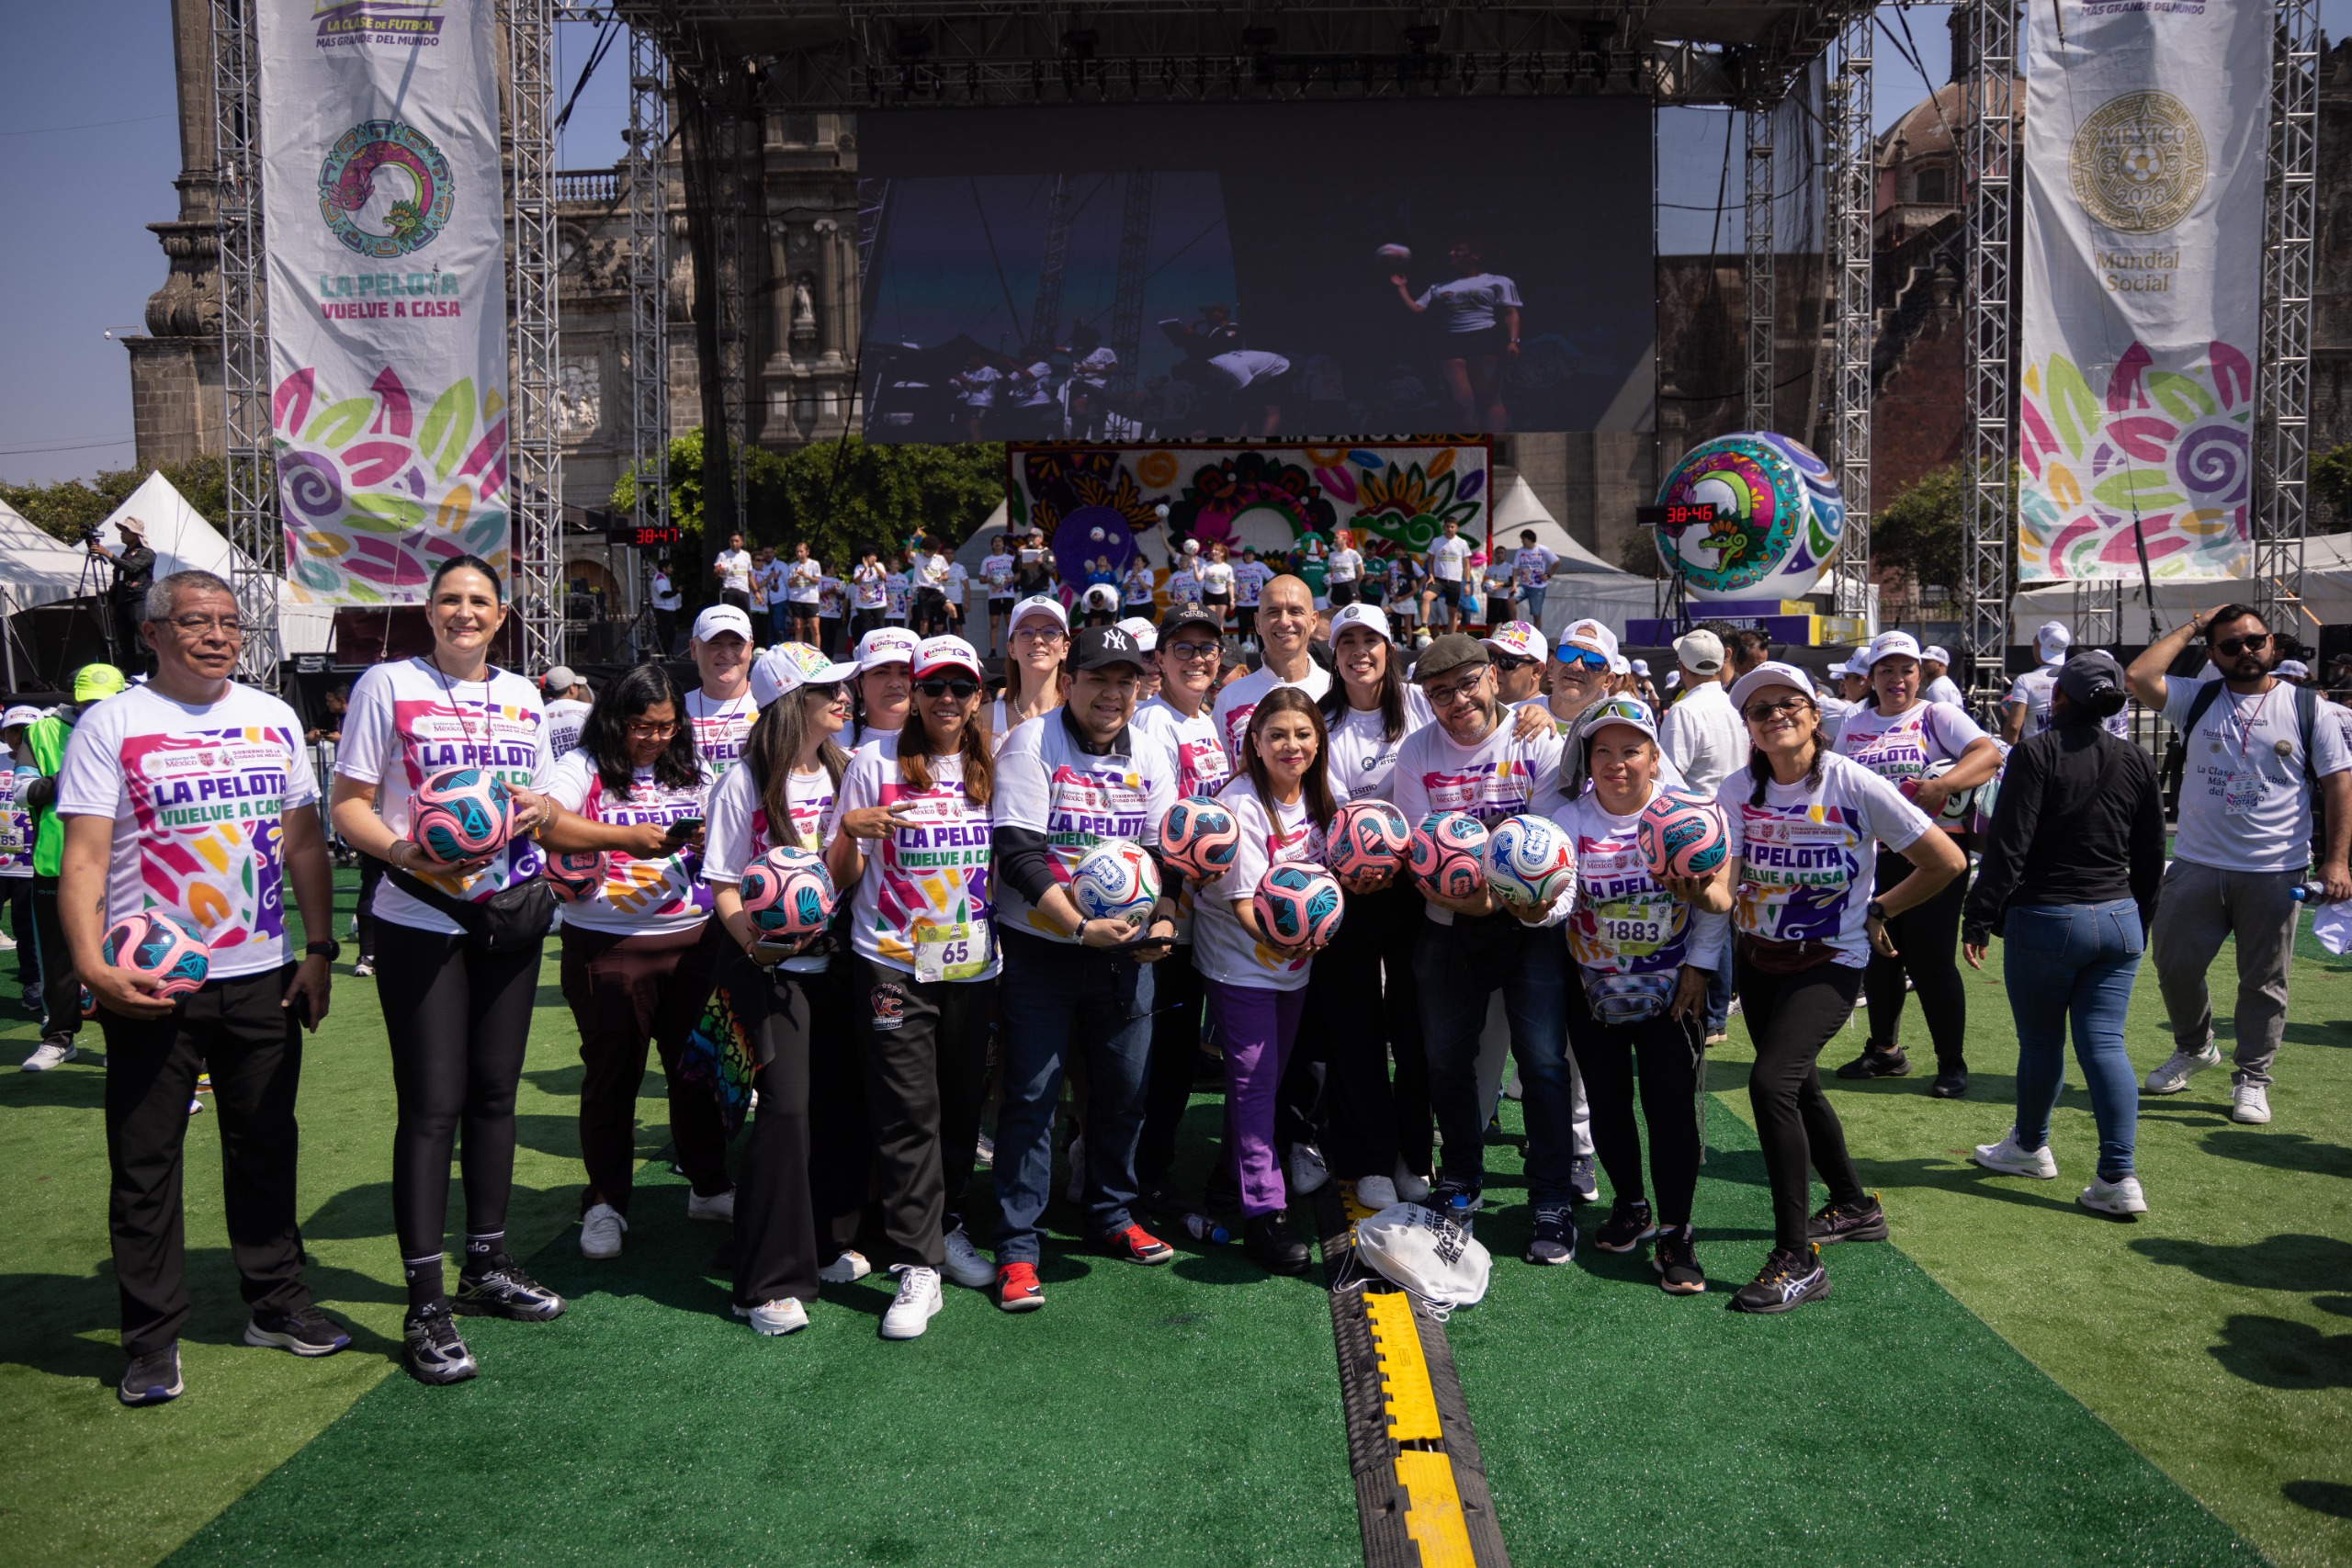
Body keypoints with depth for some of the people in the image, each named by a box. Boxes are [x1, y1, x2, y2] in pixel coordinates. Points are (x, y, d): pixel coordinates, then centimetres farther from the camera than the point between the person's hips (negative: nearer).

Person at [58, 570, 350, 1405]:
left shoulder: (273, 719, 8)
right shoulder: (111, 725, -3)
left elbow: (304, 841, 11)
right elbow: (84, 856, -9)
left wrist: (319, 949, 5)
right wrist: (92, 964, -21)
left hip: (262, 976, 4)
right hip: (150, 983, -3)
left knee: (265, 1146, 13)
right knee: (145, 1164, 6)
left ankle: (276, 1301, 27)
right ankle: (152, 1337, 18)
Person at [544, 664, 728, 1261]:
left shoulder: (693, 768, 12)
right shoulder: (583, 767, -2)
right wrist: (623, 837, -27)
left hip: (694, 939, 4)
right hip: (609, 944, -3)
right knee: (611, 1074, 5)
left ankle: (709, 1186, 26)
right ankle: (604, 1203, 19)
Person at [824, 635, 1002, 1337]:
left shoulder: (989, 767, 9)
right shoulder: (875, 761, -2)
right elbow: (840, 876, -1)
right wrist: (850, 829, -20)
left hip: (972, 963, 4)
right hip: (891, 962, -4)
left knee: (963, 1102, 11)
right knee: (907, 1114, -5)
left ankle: (947, 1225, 30)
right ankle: (917, 1266, 0)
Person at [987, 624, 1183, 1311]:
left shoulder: (1151, 754, 8)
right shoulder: (1031, 744, -10)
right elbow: (1017, 853, -17)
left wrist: (1163, 920, -8)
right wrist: (1081, 927, -24)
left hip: (1126, 948, 5)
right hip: (1041, 949, -5)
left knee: (1125, 1090, 12)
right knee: (1031, 1095, -2)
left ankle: (1112, 1214, 32)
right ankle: (1017, 1250, 7)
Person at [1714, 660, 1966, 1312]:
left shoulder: (1855, 786, -16)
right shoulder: (1738, 790, -6)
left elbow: (1948, 862, -8)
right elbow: (1723, 890, -16)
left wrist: (1878, 912, -4)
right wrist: (1710, 890, -37)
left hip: (1830, 962, -6)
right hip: (1759, 958, 6)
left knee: (1771, 1081, -23)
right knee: (1798, 1085, 21)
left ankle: (1797, 1261, -15)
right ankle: (1855, 1208, 46)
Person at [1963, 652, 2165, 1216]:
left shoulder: (2036, 753, -11)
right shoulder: (2136, 761, 6)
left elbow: (2007, 846, -15)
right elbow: (2151, 858, 12)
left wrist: (1979, 919, -9)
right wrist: (2139, 924, 22)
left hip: (2045, 921, -5)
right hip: (2118, 919, 5)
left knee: (2040, 1042, 11)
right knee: (2104, 1043, 4)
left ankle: (2030, 1146, 29)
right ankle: (2118, 1177, -1)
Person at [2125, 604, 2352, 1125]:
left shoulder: (2307, 707, 1)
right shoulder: (2198, 700, 5)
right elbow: (2139, 678, -11)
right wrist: (2191, 626, -2)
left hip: (2274, 872, -1)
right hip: (2196, 866, 2)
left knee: (2264, 980, 6)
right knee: (2174, 965, 7)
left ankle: (2252, 1077, 19)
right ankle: (2194, 1047, 31)